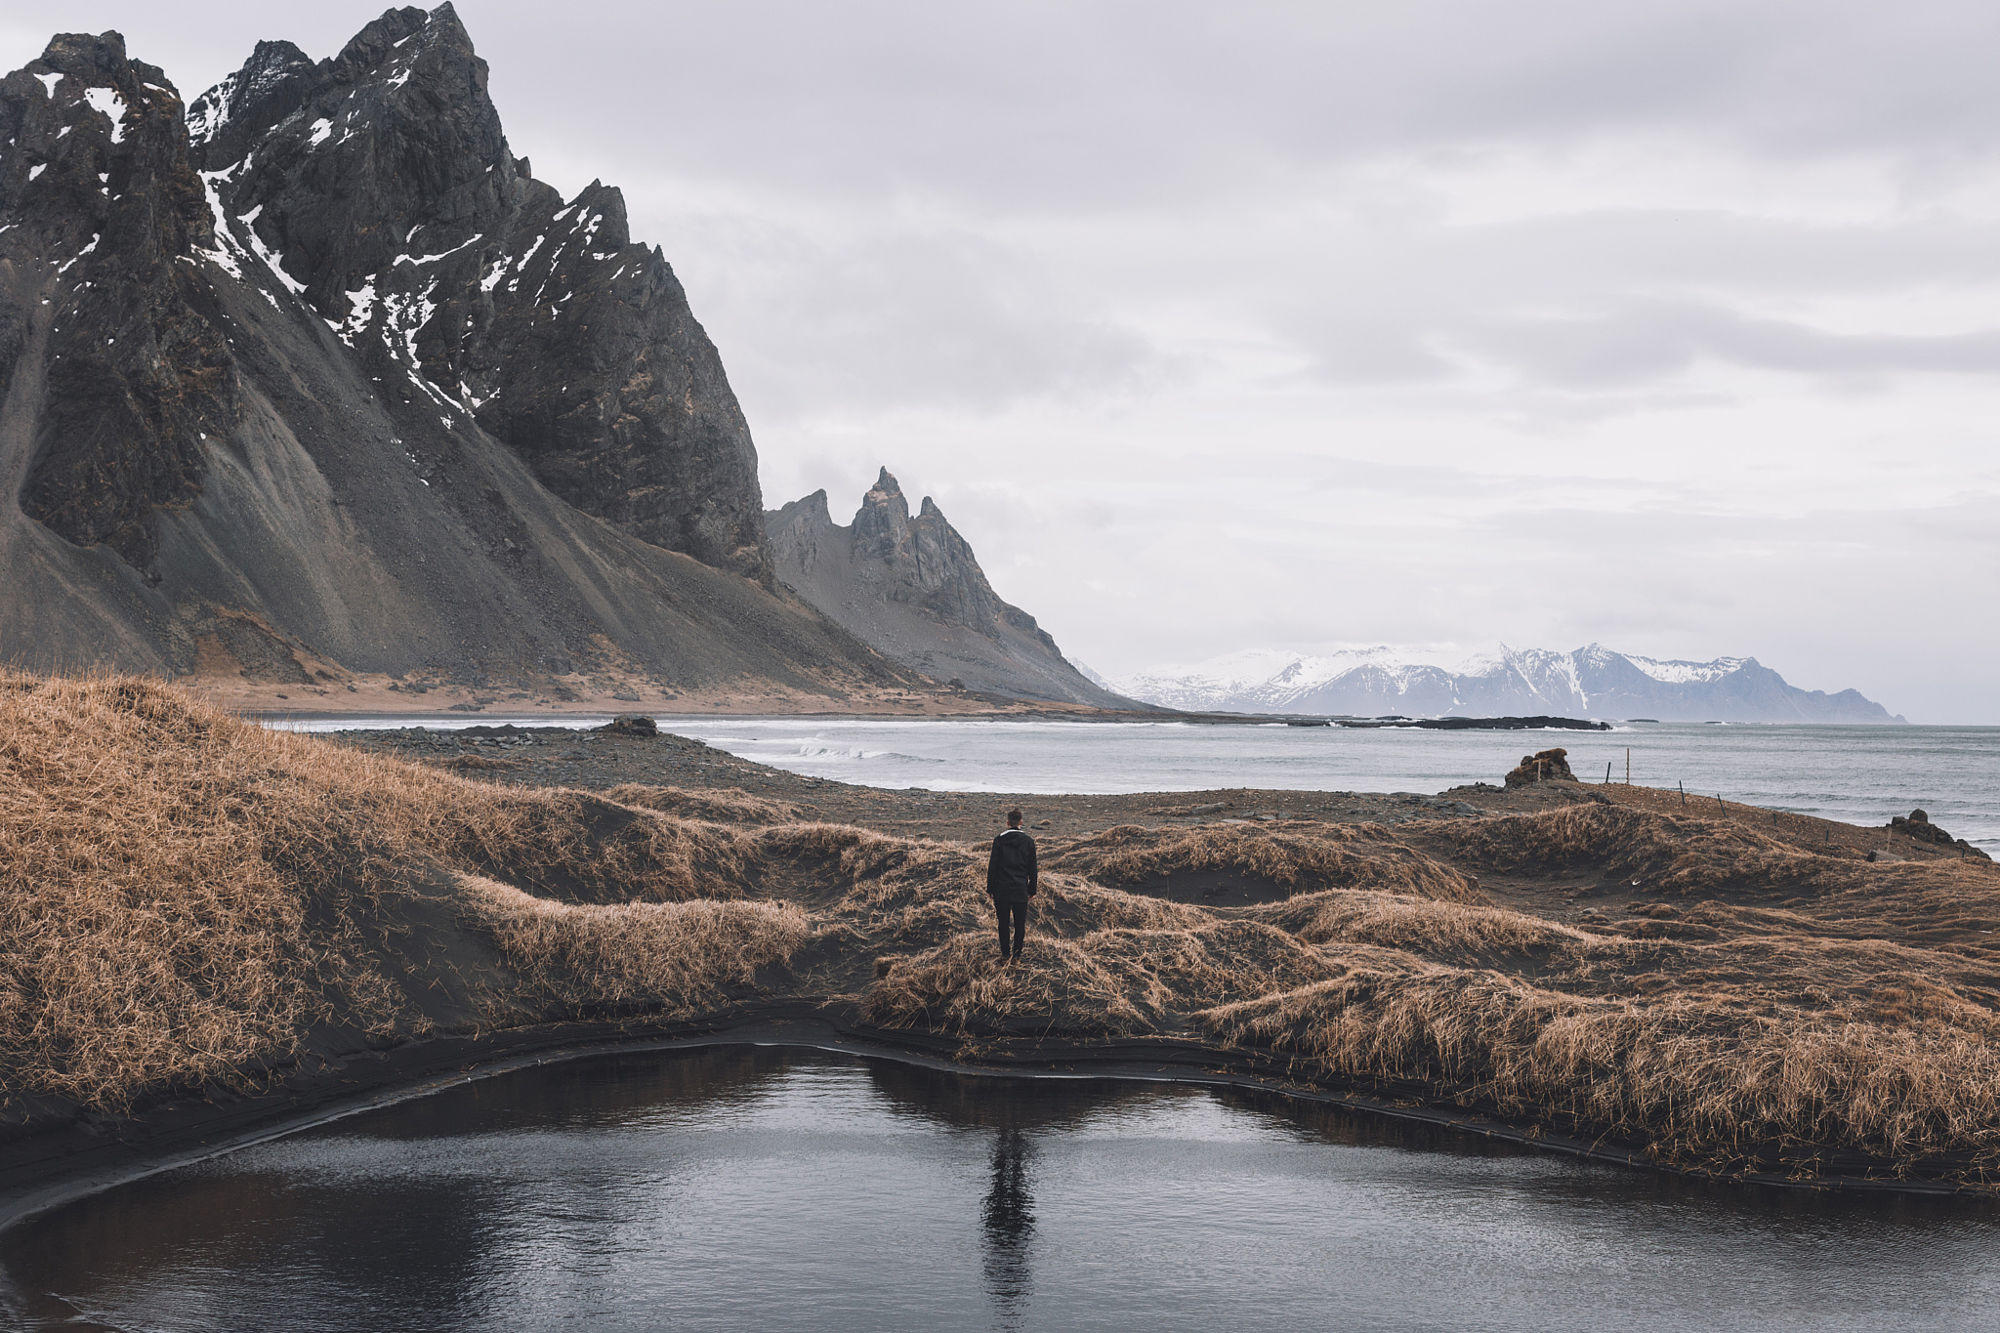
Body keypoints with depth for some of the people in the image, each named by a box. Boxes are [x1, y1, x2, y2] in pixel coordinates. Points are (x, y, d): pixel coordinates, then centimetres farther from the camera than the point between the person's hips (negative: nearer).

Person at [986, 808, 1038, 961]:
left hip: (1002, 889, -1)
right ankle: (1017, 953, 14)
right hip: (1021, 890, 1)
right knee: (1020, 923, 10)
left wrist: (990, 888, 4)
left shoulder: (999, 840, -6)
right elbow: (1032, 869, 4)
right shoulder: (1028, 841, -1)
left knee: (1004, 923, 9)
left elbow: (992, 866, -4)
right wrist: (1032, 889, 12)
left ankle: (1005, 953, 12)